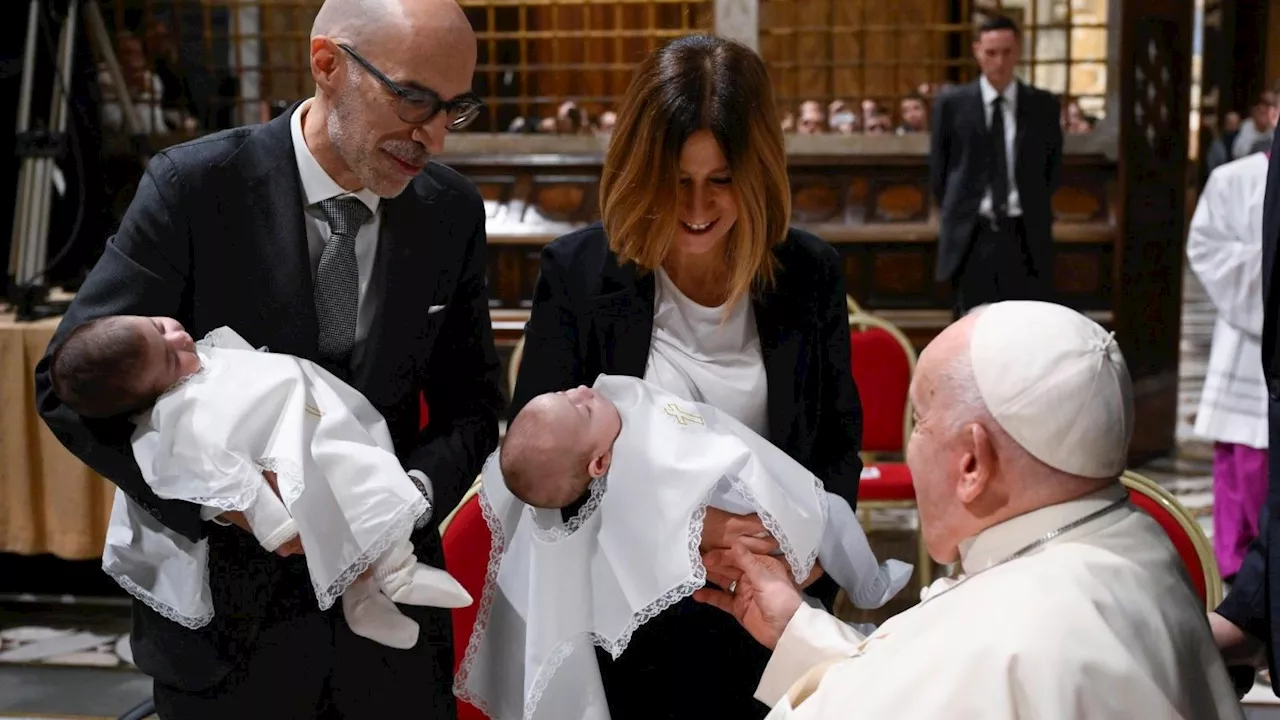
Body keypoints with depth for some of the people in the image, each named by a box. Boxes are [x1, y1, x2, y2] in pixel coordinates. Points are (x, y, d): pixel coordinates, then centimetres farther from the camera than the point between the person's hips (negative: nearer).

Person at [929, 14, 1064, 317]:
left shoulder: (1044, 105, 5)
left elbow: (1053, 166, 14)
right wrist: (958, 214, 9)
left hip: (1026, 236, 1)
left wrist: (1033, 213, 11)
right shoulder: (951, 104, 1)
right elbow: (937, 167, 9)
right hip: (972, 235, -1)